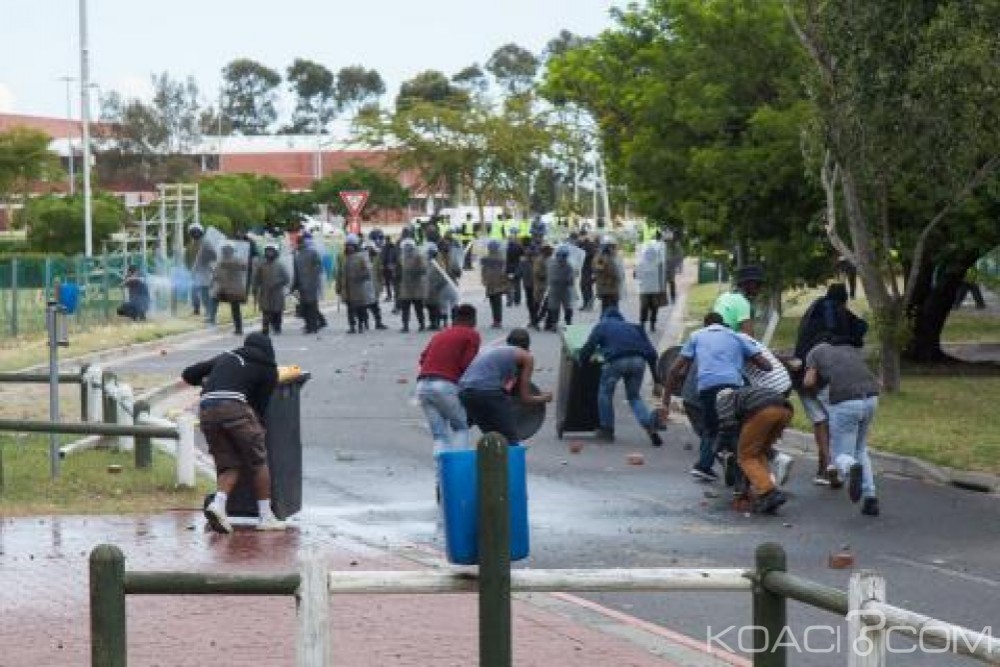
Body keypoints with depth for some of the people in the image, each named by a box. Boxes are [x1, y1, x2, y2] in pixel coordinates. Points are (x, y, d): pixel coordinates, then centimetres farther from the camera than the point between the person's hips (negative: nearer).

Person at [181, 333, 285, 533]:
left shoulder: (226, 357, 29)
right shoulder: (268, 368, 18)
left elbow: (188, 374, 28)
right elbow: (261, 403, 13)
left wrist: (206, 383, 46)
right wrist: (259, 428, 25)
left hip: (206, 409, 5)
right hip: (233, 406, -4)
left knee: (229, 465, 13)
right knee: (258, 461, 8)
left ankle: (218, 503, -11)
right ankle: (265, 517, 9)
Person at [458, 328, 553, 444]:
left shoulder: (489, 350, 32)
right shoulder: (526, 356, 17)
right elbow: (524, 397, 17)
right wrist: (542, 398, 35)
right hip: (490, 391, -6)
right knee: (510, 441, 0)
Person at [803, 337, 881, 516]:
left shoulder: (815, 351, 18)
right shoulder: (852, 349, 31)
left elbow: (809, 382, 6)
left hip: (845, 402, -4)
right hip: (871, 398, 4)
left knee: (841, 456, 9)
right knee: (860, 449, 25)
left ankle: (852, 469, -29)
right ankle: (870, 498, 9)